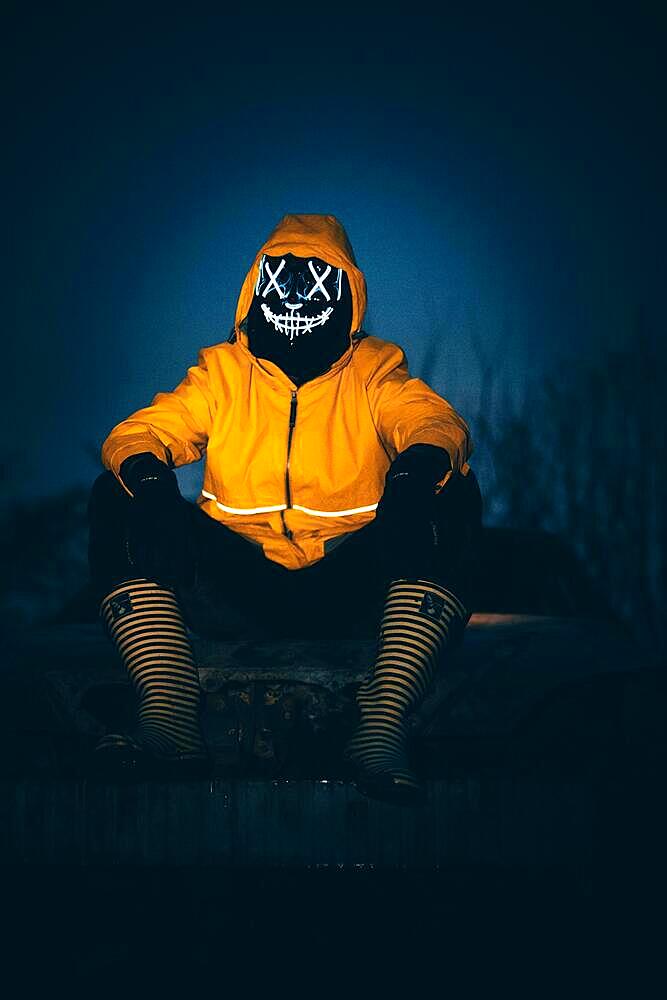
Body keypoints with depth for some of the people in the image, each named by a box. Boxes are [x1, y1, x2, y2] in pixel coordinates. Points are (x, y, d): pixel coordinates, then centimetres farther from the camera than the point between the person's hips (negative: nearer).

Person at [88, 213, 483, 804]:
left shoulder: (375, 373, 12)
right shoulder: (222, 372, 15)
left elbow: (436, 421, -7)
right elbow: (139, 432, 1)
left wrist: (418, 468, -33)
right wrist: (147, 474, -25)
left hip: (352, 593, -1)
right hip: (233, 591, 1)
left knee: (453, 499, -26)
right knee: (117, 499, -17)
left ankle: (383, 729, -39)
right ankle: (170, 714, -34)